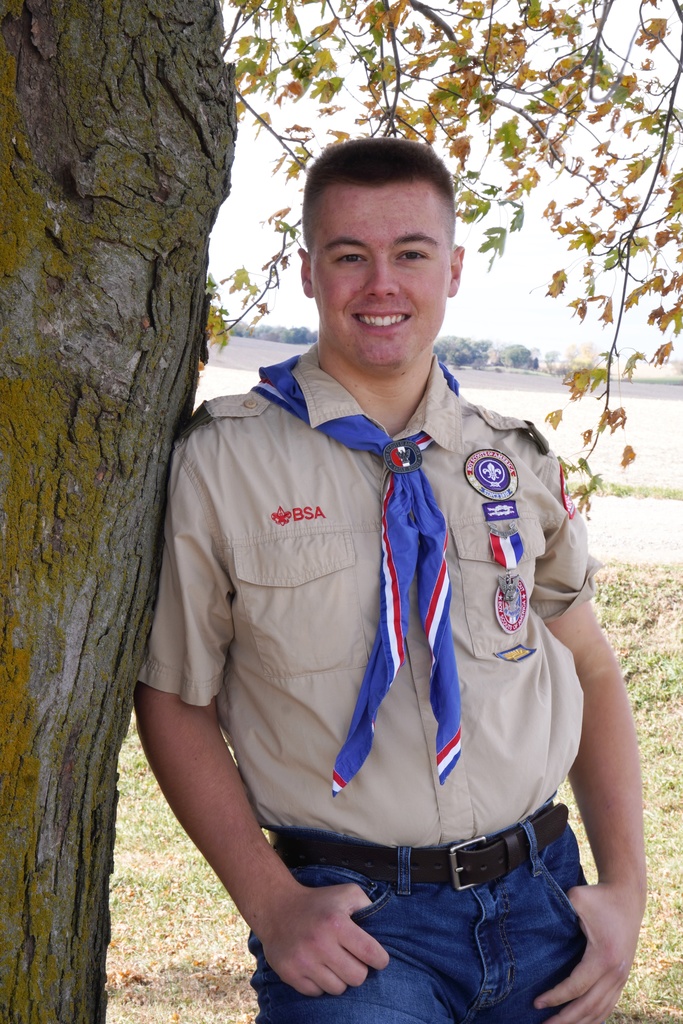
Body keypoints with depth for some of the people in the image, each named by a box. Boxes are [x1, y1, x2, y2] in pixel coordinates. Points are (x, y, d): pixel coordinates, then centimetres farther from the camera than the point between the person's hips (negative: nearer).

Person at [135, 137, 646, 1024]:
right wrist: (272, 905, -10)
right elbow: (175, 700, 0)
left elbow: (593, 672, 12)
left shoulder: (521, 463, 6)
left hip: (542, 901, 4)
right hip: (355, 918, -3)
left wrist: (626, 886, 2)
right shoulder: (221, 462, -5)